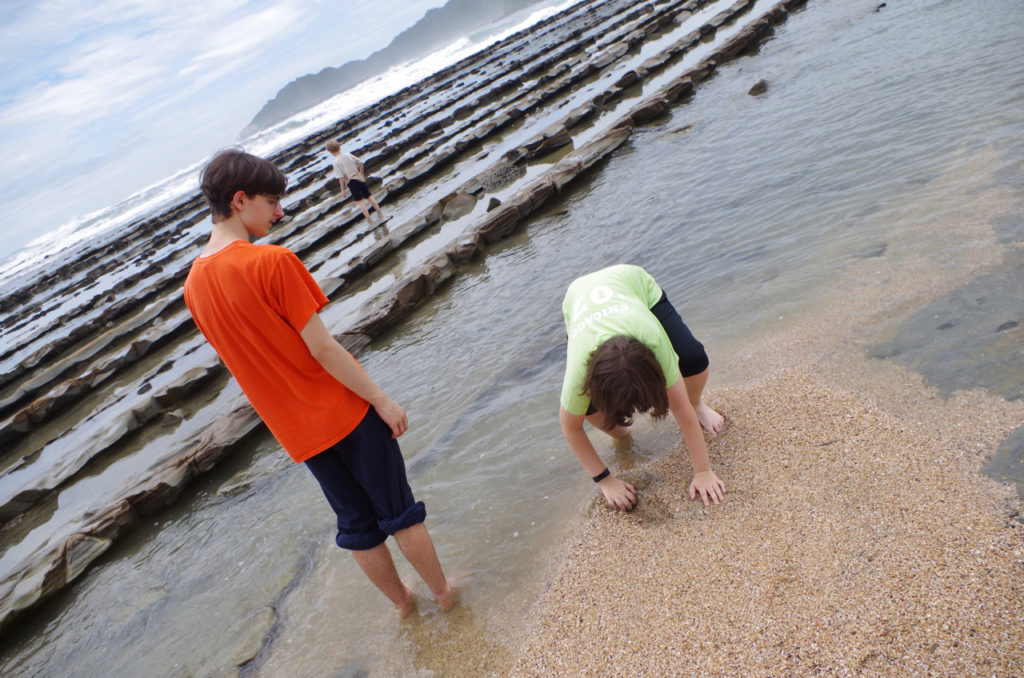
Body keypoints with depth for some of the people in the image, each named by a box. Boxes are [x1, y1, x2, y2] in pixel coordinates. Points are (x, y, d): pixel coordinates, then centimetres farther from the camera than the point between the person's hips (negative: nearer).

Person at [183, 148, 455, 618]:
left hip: (296, 430, 6)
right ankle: (442, 592, 31)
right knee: (397, 509, 13)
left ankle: (401, 601, 39)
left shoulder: (193, 286, 1)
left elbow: (243, 361, 10)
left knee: (356, 522, 21)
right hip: (343, 411, -6)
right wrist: (381, 400, -10)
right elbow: (322, 348, -20)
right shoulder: (272, 261, -22)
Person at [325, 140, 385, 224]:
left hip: (351, 182, -4)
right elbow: (361, 163, 7)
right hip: (359, 178, 4)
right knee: (369, 196, 15)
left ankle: (370, 221, 1)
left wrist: (342, 188, -7)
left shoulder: (336, 162, -12)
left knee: (360, 201, 3)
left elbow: (341, 177, -17)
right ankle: (380, 215, 20)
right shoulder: (348, 155, 1)